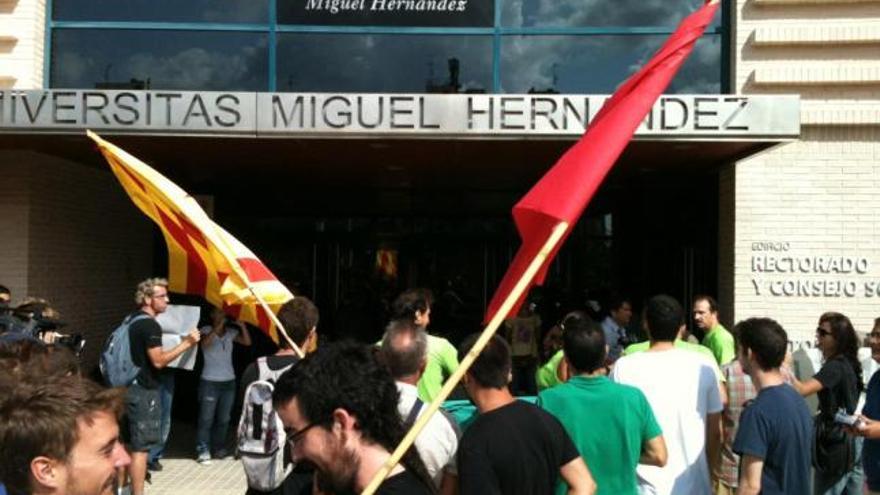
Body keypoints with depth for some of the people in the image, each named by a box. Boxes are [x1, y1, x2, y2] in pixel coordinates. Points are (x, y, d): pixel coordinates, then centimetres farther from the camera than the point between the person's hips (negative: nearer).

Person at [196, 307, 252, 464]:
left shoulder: (231, 332, 6)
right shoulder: (206, 330, -4)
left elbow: (247, 342, -2)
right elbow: (205, 342, -25)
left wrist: (242, 326, -11)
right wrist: (218, 327, -28)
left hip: (229, 381, 4)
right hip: (210, 381, -4)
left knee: (224, 418, 10)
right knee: (206, 418, -4)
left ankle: (219, 448, 21)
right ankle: (203, 451, 0)